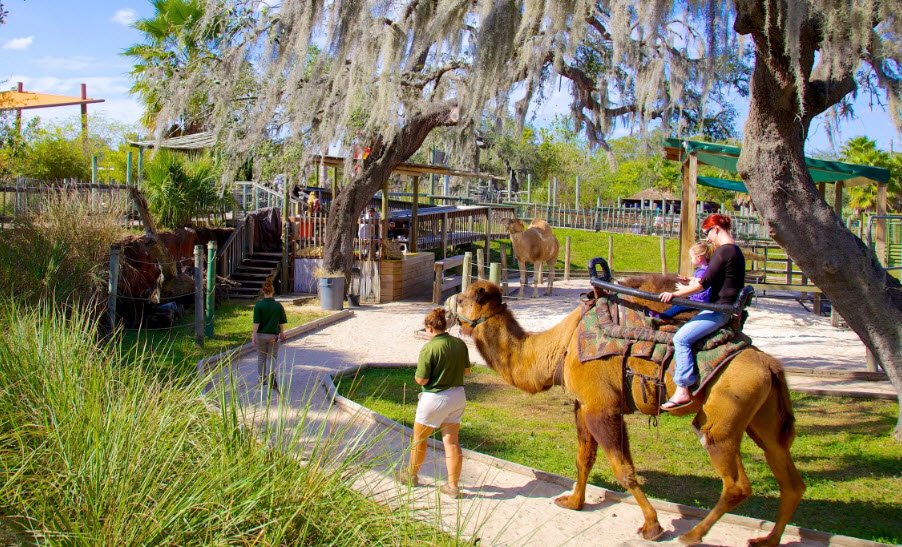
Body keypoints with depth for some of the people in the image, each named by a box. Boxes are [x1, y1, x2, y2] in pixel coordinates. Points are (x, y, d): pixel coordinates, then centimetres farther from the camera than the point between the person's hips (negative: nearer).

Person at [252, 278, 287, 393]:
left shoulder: (258, 305, -11)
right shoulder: (278, 306, -6)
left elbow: (256, 322, -13)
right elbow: (282, 323, 1)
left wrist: (253, 335, -8)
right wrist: (282, 333, 15)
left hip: (261, 335, 0)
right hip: (273, 336, 0)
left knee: (261, 357, 16)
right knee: (272, 358, 7)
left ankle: (262, 379, 26)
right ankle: (271, 376, -19)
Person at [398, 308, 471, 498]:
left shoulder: (429, 348, -19)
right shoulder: (460, 344, -1)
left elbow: (421, 379, -17)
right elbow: (466, 370, 10)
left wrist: (417, 372, 3)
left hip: (435, 398, -6)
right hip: (457, 396, 6)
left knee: (419, 438, 15)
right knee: (451, 440, 9)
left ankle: (412, 475, 33)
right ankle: (453, 486, 10)